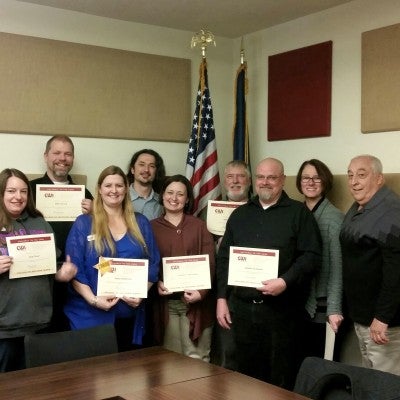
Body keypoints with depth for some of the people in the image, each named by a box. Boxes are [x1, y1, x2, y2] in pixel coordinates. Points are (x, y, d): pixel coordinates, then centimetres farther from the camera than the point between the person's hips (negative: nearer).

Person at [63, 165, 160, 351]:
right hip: (91, 315, -2)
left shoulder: (141, 223, 10)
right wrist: (93, 299, -16)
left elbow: (153, 264, 9)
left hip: (130, 316, 3)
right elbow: (74, 268, -4)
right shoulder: (83, 223, 1)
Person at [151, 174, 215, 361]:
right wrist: (156, 283, -12)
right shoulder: (152, 227, 7)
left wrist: (201, 292, -13)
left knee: (196, 358, 1)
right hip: (165, 302, 1)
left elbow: (210, 262, 0)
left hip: (195, 301, 0)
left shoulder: (198, 226, 5)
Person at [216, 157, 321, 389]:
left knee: (281, 377, 4)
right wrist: (222, 297, 7)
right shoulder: (240, 214, 14)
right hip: (242, 307, 4)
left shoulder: (299, 213, 0)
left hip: (282, 309, -4)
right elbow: (224, 258, 14)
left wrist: (286, 281, -20)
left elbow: (312, 256, -8)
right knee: (247, 374, 12)